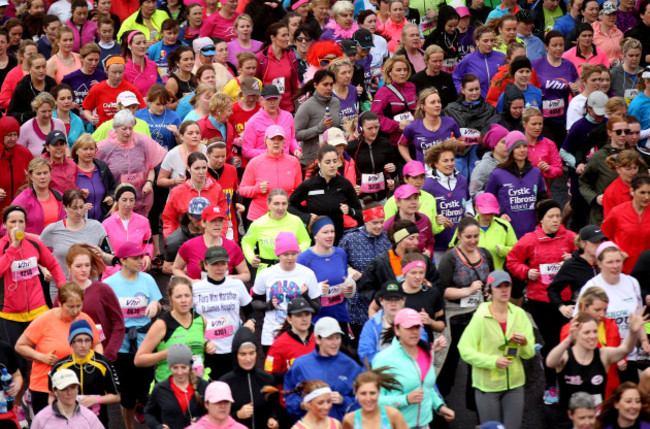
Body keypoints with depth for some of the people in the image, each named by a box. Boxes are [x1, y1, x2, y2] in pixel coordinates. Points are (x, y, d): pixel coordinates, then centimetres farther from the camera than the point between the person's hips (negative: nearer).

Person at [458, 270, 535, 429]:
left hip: (514, 383, 3)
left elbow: (530, 353, 5)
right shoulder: (480, 317, -8)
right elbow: (465, 350, -12)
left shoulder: (519, 314, 3)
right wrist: (493, 361, -21)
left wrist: (524, 343, -18)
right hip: (487, 384, -3)